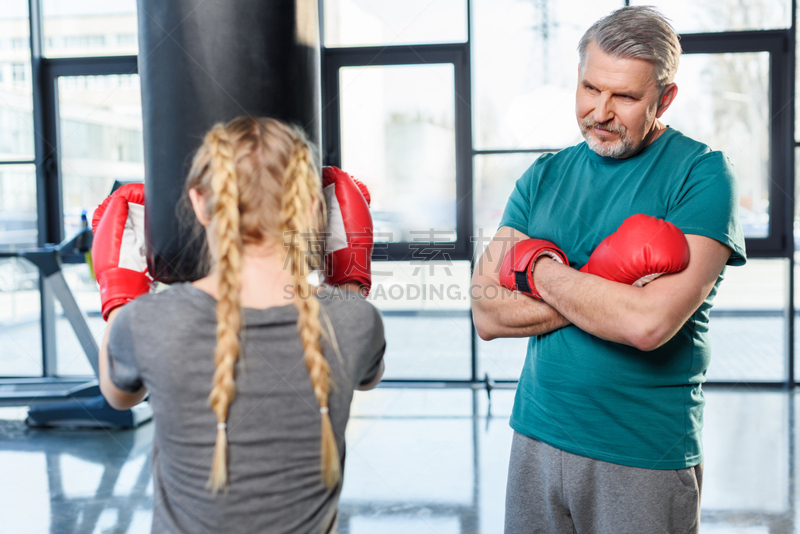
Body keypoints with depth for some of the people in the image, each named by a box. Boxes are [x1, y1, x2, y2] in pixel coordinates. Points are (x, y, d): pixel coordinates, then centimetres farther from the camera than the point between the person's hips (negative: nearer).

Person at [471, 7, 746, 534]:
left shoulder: (702, 174, -10)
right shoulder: (545, 176, 4)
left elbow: (648, 324, -24)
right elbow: (488, 315, -6)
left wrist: (539, 269, -12)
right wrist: (605, 285, -16)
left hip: (644, 457, -4)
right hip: (536, 436, 4)